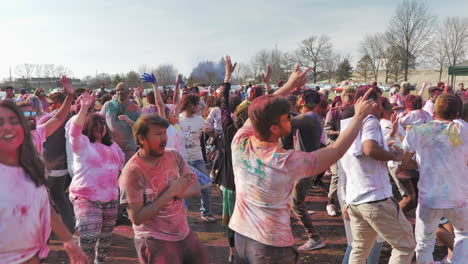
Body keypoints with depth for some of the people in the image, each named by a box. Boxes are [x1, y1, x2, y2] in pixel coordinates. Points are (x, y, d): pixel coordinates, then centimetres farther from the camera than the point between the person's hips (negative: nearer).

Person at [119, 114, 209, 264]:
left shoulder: (174, 156, -3)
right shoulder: (132, 172, -19)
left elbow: (195, 188, -1)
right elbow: (136, 218, -20)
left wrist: (176, 192, -21)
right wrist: (170, 192, -23)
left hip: (184, 234, 6)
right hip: (154, 241, -6)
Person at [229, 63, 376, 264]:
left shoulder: (240, 143, -14)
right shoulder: (287, 162, -24)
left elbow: (258, 113, 4)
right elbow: (335, 151, -12)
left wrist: (289, 85, 11)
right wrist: (359, 117, -1)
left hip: (240, 235, 5)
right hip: (271, 245, -5)